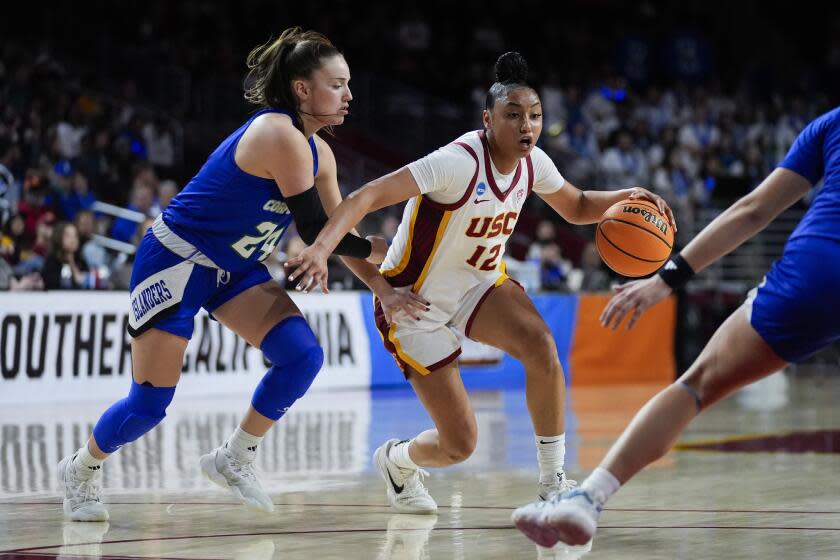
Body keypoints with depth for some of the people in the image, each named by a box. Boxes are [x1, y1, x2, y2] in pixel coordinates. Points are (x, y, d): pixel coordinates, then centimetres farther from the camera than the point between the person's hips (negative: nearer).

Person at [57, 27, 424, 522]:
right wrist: (384, 252, -9)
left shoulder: (317, 153, 4)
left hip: (235, 269, 9)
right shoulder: (279, 136, -25)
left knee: (303, 355, -12)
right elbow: (314, 231, -22)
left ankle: (234, 459, 5)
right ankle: (82, 470, 21)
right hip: (176, 261, -9)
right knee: (151, 403, -6)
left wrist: (383, 287, 2)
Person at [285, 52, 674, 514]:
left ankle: (552, 481, -12)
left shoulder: (532, 163, -7)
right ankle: (395, 460, 30)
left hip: (478, 284, 6)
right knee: (460, 444, -8)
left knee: (540, 345, -27)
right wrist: (321, 249, -52)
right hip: (415, 302, -6)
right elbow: (369, 196, -37)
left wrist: (624, 198, -6)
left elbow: (577, 207, 15)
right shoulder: (460, 162, -29)